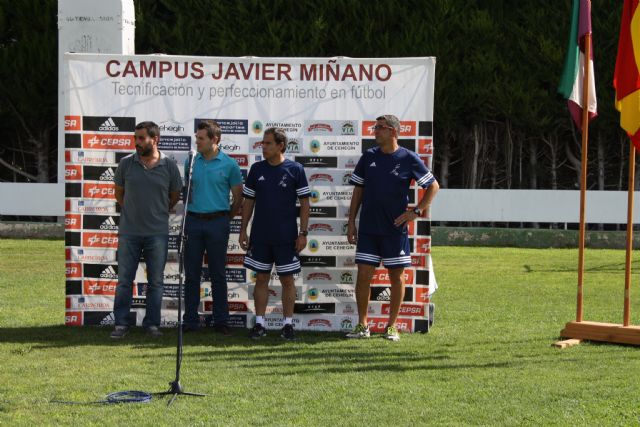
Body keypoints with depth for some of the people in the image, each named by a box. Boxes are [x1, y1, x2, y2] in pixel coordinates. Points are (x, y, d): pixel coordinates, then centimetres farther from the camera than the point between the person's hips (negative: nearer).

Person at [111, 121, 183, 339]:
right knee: (124, 280, 1)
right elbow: (119, 194, 14)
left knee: (156, 281, 5)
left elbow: (175, 196, 13)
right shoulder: (126, 163, 1)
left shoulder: (169, 166, -1)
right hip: (129, 231, 0)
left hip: (157, 232, 0)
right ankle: (121, 324, 7)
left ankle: (152, 324, 14)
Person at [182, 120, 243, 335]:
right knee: (192, 274, 5)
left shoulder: (229, 164, -3)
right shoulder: (191, 162, 6)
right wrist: (190, 211, 8)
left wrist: (226, 218, 6)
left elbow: (238, 196, 3)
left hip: (217, 222, -3)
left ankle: (221, 321, 9)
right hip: (193, 221, 3)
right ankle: (190, 321, 10)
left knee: (218, 274, 3)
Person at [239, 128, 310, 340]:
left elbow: (304, 203, -1)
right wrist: (243, 230, 7)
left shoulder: (295, 169, -3)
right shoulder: (257, 169, 6)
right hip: (260, 235, 3)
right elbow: (248, 201, 11)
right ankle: (259, 323, 11)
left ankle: (288, 324, 10)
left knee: (287, 279, 2)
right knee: (261, 279, 6)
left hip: (287, 236, -3)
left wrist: (303, 233, -6)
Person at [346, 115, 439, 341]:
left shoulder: (408, 159, -4)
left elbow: (433, 186, 3)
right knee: (363, 274, -1)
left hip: (395, 229, -2)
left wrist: (416, 211, -5)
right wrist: (351, 222, 6)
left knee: (396, 276, 4)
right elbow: (358, 190, 11)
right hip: (368, 228, 2)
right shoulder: (368, 157, 5)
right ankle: (362, 325, 8)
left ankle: (392, 326, 13)